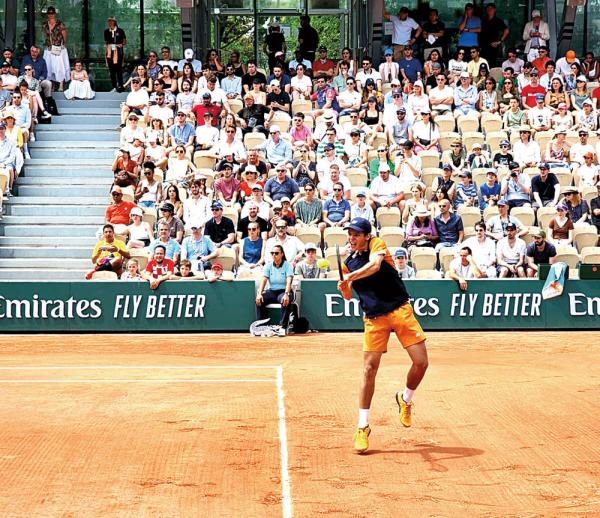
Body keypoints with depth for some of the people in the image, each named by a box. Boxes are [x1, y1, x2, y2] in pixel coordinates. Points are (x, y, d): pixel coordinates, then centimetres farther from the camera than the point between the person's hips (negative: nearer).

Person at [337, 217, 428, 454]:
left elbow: (375, 266, -26)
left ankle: (405, 399, 23)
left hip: (400, 310, -3)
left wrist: (350, 277, -38)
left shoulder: (377, 245, -4)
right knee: (369, 369, -5)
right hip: (374, 318, 3)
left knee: (421, 362, -8)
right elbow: (348, 295, 14)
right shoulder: (349, 262, 11)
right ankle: (362, 427, 3)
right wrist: (344, 288, -8)